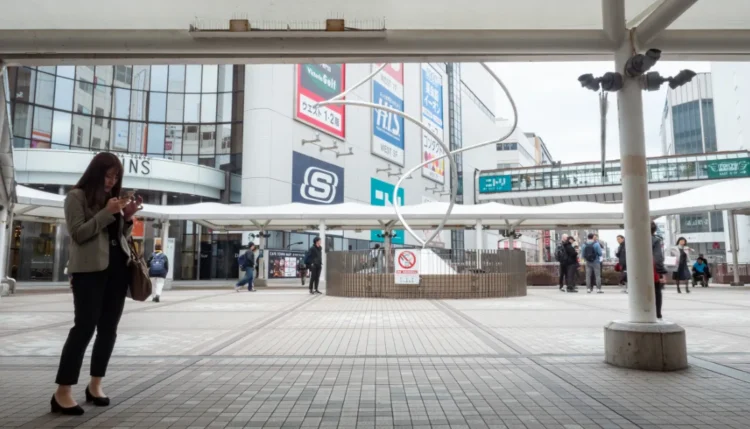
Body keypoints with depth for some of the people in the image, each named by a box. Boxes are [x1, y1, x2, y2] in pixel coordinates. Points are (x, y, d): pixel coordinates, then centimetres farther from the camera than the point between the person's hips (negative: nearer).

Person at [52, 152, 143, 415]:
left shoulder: (113, 198, 18)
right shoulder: (76, 196, 1)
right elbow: (78, 233, -10)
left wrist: (127, 217, 0)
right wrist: (108, 212, -15)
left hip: (118, 267, 6)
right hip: (89, 269, -6)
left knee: (109, 328, 7)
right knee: (85, 327, -10)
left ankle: (95, 384, 18)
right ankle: (62, 393, -2)